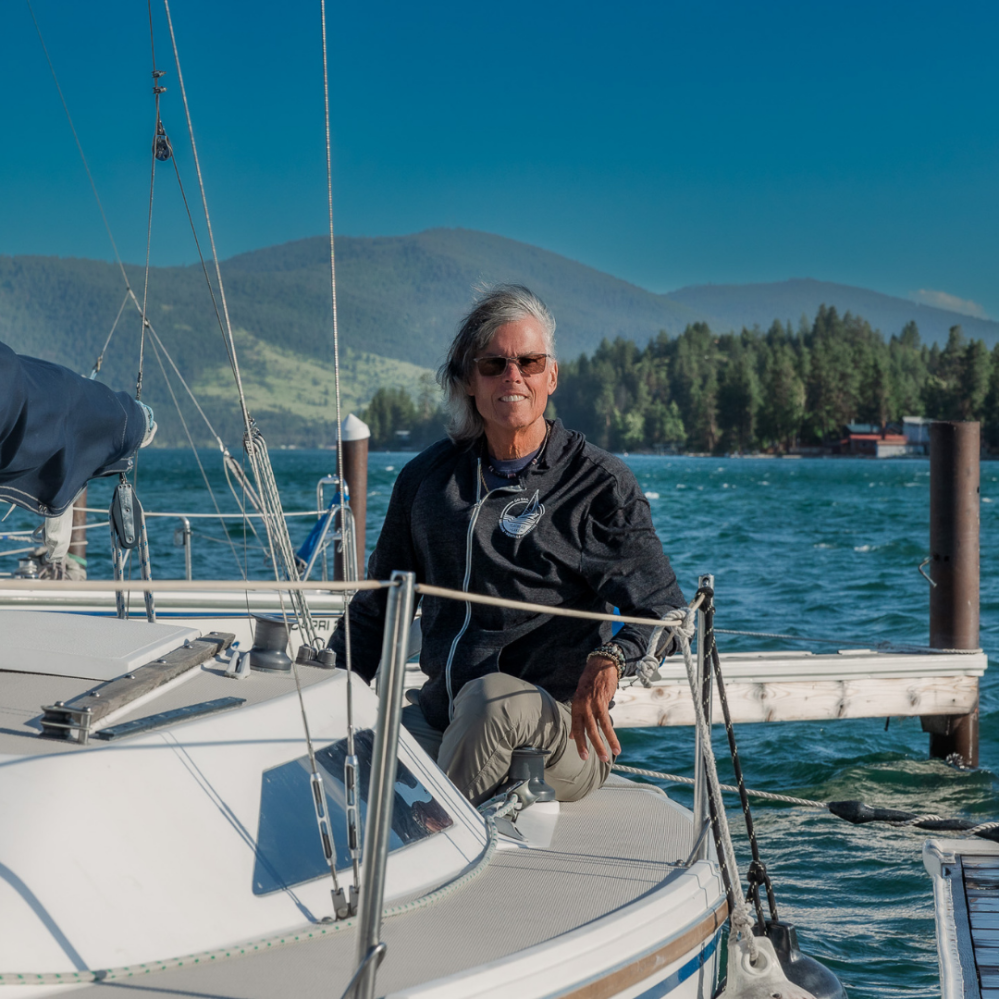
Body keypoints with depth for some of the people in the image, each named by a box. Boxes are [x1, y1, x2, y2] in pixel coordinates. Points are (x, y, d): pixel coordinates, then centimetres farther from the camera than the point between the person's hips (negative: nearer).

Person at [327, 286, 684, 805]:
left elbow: (666, 607, -5)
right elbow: (376, 607, 19)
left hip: (559, 732, -3)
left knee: (493, 697, -37)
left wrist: (610, 658, -27)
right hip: (438, 722, 3)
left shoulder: (600, 483, 2)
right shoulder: (427, 478, 13)